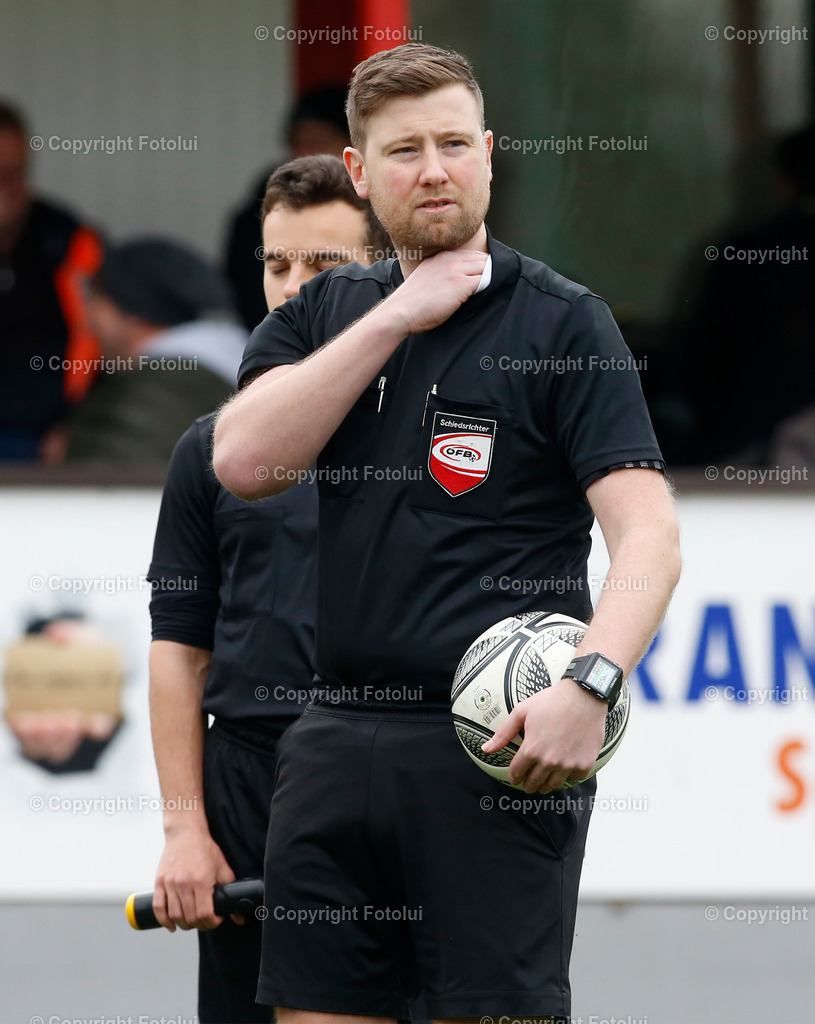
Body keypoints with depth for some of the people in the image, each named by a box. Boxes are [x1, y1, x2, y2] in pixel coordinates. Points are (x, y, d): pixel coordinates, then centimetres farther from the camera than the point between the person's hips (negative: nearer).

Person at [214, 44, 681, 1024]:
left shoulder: (562, 322, -2)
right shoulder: (324, 312, 13)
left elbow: (647, 531, -12)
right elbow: (244, 461, -4)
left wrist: (590, 683, -28)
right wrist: (396, 318, -7)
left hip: (494, 749, -5)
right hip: (336, 741, 5)